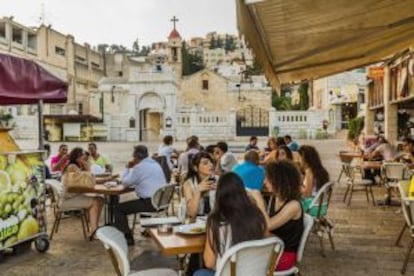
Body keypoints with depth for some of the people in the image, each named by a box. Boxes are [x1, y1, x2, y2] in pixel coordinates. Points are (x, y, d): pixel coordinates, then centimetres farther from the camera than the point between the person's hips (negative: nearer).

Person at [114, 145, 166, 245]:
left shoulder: (139, 167, -11)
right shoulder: (156, 164, 15)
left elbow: (125, 183, -3)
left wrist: (127, 168, 11)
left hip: (150, 203, -9)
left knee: (119, 208, 2)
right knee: (141, 201, 39)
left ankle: (126, 238, 0)